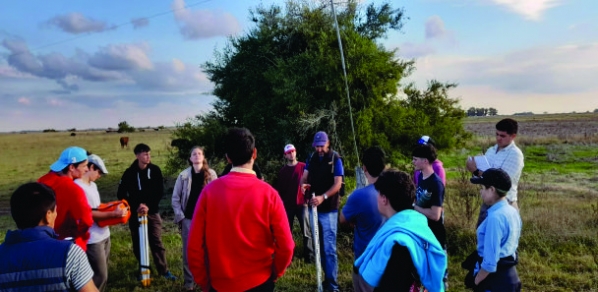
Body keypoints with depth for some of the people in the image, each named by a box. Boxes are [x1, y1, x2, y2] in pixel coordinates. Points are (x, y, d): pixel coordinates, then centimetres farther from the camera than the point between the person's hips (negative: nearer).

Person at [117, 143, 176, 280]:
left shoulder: (155, 170, -4)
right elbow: (121, 194, -1)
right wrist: (136, 206, -12)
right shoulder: (129, 172, -5)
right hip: (136, 213, 1)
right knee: (138, 243, 8)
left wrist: (149, 206, -15)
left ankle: (164, 270, 8)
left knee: (156, 242, 0)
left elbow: (160, 191, -3)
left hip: (152, 211, 0)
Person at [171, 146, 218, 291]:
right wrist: (180, 216, -3)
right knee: (188, 252, 6)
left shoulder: (211, 174, 0)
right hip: (188, 219, 0)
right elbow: (175, 198, 4)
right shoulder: (184, 175, 0)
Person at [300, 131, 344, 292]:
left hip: (329, 209, -6)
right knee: (320, 246, 14)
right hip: (314, 207, 6)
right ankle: (326, 278, 27)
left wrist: (323, 197, -27)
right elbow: (304, 176, 6)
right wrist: (303, 184, -18)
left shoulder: (335, 159, -8)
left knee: (329, 248, -4)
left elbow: (338, 183, -14)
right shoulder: (312, 158, 8)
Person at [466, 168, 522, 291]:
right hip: (509, 274, 9)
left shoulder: (495, 217, -25)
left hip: (495, 278, -9)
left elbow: (490, 262, -25)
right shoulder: (512, 211, 4)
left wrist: (476, 280, -11)